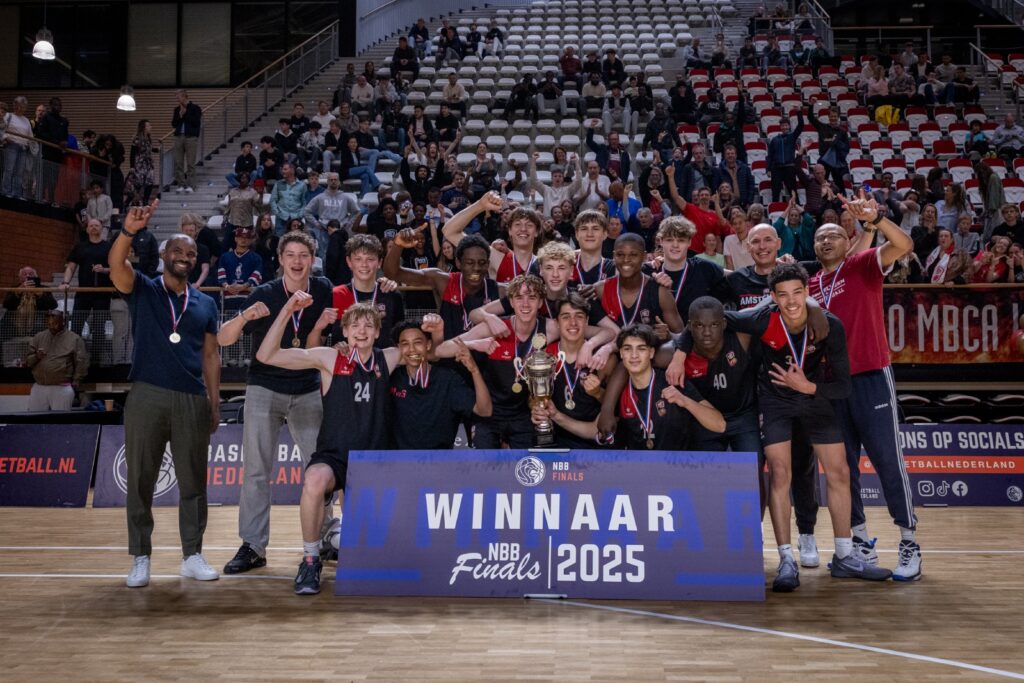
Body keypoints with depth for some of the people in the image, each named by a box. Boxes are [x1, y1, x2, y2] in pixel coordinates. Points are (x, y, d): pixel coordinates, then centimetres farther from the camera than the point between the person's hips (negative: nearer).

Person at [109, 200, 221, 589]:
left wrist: (215, 403, 6)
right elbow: (116, 265, -17)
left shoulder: (205, 304, 12)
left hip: (193, 400, 2)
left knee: (193, 482, 6)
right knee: (140, 480, 3)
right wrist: (129, 230, -35)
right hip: (147, 396, -2)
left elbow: (210, 356, 12)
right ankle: (140, 558, 15)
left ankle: (192, 556, 15)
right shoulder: (142, 290, 5)